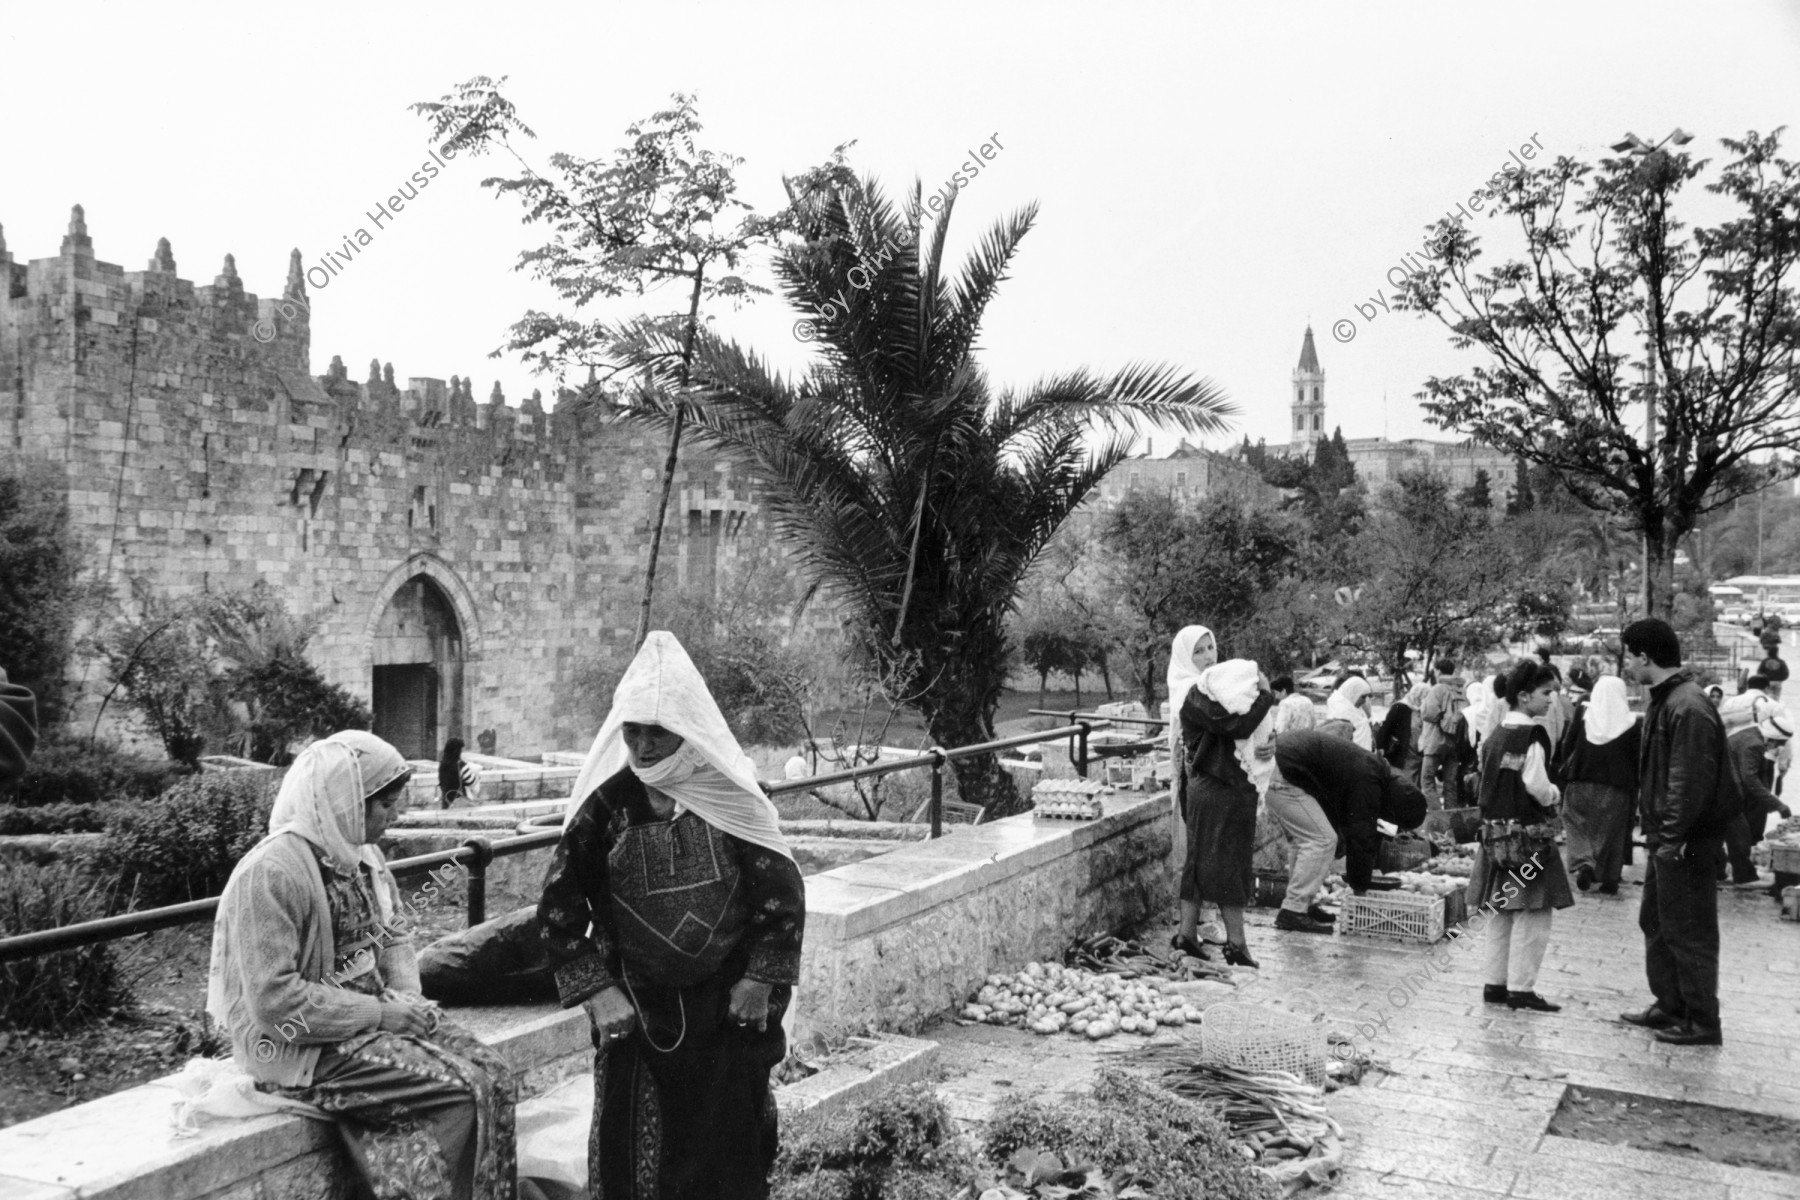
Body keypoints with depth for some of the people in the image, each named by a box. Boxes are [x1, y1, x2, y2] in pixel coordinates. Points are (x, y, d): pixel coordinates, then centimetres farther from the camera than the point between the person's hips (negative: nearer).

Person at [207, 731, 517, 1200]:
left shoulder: (362, 854, 6)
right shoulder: (272, 871, -21)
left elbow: (395, 935, 17)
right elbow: (276, 1002, -23)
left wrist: (407, 997, -3)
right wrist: (379, 1014, -19)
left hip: (370, 1015, 8)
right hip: (303, 1046, -8)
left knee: (493, 1075, -9)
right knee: (463, 1090, -19)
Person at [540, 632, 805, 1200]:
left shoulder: (730, 795, -9)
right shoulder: (607, 800, -8)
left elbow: (782, 890, -5)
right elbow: (560, 904, -3)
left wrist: (760, 982, -7)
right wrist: (596, 991, -7)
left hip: (726, 1004, 0)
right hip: (635, 1006, 1)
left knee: (730, 1140, 10)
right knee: (631, 1150, 7)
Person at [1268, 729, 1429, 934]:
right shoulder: (1367, 784, -16)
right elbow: (1360, 838, -13)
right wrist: (1360, 889, -4)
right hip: (1281, 776, -11)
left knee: (1310, 840, 18)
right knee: (1322, 840, -8)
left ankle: (1302, 904, 21)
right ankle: (1293, 911, -6)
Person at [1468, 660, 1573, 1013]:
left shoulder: (1494, 736, 10)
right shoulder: (1533, 735, -13)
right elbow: (1536, 785, -19)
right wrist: (1554, 795, 1)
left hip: (1496, 831, 8)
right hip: (1528, 832, -8)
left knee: (1504, 912, 14)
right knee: (1533, 914, -2)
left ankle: (1496, 983, 18)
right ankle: (1521, 989, -1)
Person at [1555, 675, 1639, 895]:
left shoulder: (1583, 714, -2)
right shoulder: (1631, 722, -6)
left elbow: (1567, 745, 1)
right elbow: (1636, 758, -3)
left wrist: (1564, 769, 13)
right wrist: (1635, 786, 7)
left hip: (1581, 781, 0)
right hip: (1616, 787, 0)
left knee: (1578, 825, 9)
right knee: (1612, 832, 9)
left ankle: (1584, 863, -14)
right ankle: (1609, 879, 10)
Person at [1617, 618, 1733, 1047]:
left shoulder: (1688, 707, -20)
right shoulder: (1666, 701, 12)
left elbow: (1691, 781, -23)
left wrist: (1673, 838, -22)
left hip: (1685, 843, -10)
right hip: (1666, 839, 10)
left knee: (1689, 932, 0)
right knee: (1656, 923, 18)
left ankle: (1702, 1023, 10)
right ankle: (1670, 1007, 29)